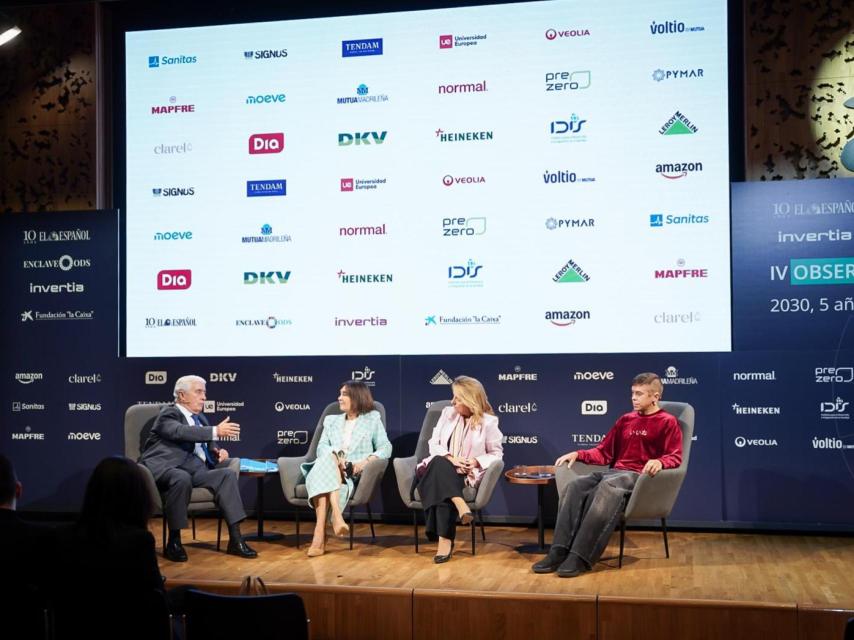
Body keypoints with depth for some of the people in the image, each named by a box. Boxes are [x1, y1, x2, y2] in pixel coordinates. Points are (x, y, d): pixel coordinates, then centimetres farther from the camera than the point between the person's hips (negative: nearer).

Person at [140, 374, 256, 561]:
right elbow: (181, 432, -21)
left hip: (196, 468, 7)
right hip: (166, 467, -7)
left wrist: (218, 451, 4)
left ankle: (235, 539, -20)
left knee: (228, 474, -17)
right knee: (182, 478, -38)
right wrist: (216, 431, -29)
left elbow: (206, 445, 28)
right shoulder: (169, 414, -1)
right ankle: (174, 542, -25)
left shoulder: (199, 417, 23)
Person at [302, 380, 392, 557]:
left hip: (355, 474, -2)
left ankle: (321, 533, -45)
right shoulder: (331, 420, 29)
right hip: (328, 468, 2)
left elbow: (385, 448, 6)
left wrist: (367, 460, -15)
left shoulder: (372, 419, 19)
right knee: (328, 459, -37)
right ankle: (336, 515, -50)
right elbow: (321, 447, 11)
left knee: (321, 476, -36)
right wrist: (335, 457, -13)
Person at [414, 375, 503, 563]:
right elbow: (434, 444, 8)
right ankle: (460, 505, -48)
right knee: (439, 463, -36)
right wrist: (450, 458, -11)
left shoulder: (488, 421, 2)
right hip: (439, 468, 3)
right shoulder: (448, 413, 13)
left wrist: (477, 461, -14)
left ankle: (445, 539, -38)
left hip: (467, 474, -3)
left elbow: (497, 453, 5)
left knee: (441, 482, -37)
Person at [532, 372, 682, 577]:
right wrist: (578, 454, 9)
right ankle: (560, 552, -33)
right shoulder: (625, 420, 23)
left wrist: (659, 462, -28)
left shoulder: (667, 422, 5)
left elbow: (675, 457, -6)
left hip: (641, 476, -6)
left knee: (608, 486, -39)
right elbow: (604, 452, 25)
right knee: (576, 485, -24)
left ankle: (580, 557, -44)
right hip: (615, 472, 6)